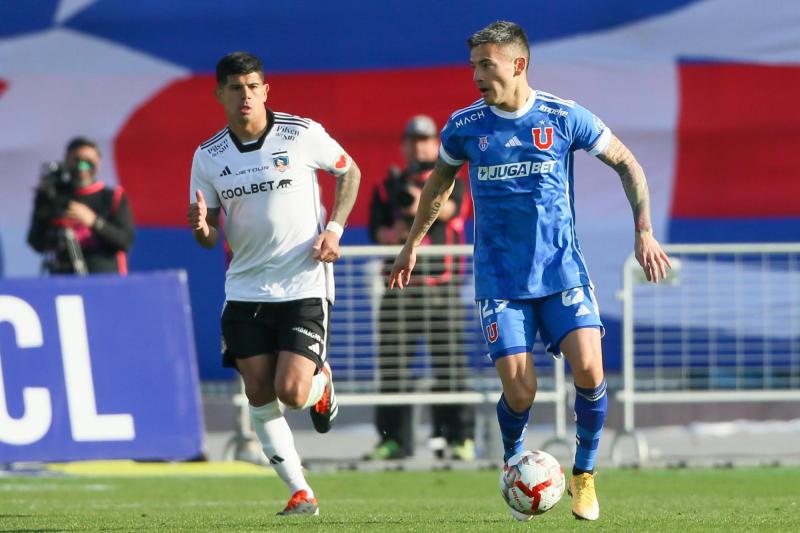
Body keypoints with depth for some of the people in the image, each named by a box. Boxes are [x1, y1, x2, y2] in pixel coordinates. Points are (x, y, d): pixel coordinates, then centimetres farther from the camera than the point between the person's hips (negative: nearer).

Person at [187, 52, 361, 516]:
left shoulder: (302, 134, -7)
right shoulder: (208, 157, 1)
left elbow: (349, 172, 9)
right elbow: (209, 237, 6)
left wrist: (334, 229, -5)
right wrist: (202, 228, -19)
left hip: (305, 286, -3)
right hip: (245, 289, 3)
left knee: (292, 394, -13)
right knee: (259, 395, -1)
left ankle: (322, 382, 24)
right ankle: (301, 493, 10)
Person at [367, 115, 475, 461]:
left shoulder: (449, 183, 11)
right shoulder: (388, 187, 15)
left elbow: (448, 208, -12)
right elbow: (376, 230, 3)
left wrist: (422, 202, -32)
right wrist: (394, 233, -19)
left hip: (441, 284, -2)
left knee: (449, 361, -6)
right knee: (393, 363, -1)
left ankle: (459, 436, -2)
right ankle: (394, 438, 4)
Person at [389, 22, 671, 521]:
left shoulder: (565, 118, -5)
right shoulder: (465, 126, -1)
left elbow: (626, 162, 7)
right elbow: (440, 181, 18)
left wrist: (644, 230, -1)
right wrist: (413, 244, 24)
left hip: (563, 270, 0)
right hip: (500, 282, 0)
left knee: (589, 370, -17)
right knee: (519, 391, -11)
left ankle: (585, 474, 6)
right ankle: (514, 464, 21)